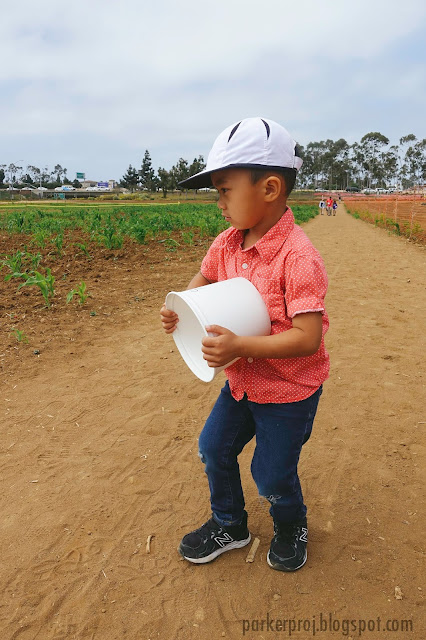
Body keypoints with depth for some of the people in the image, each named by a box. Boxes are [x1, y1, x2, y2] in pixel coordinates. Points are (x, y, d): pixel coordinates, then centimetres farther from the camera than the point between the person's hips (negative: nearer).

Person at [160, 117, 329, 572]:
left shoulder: (297, 256, -28)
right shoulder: (227, 244, -4)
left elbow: (308, 337, -29)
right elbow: (203, 280, 13)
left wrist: (240, 346, -37)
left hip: (290, 390, -7)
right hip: (242, 380, 7)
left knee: (272, 476, 8)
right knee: (213, 449, 17)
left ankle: (292, 527, 44)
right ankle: (229, 525, 43)